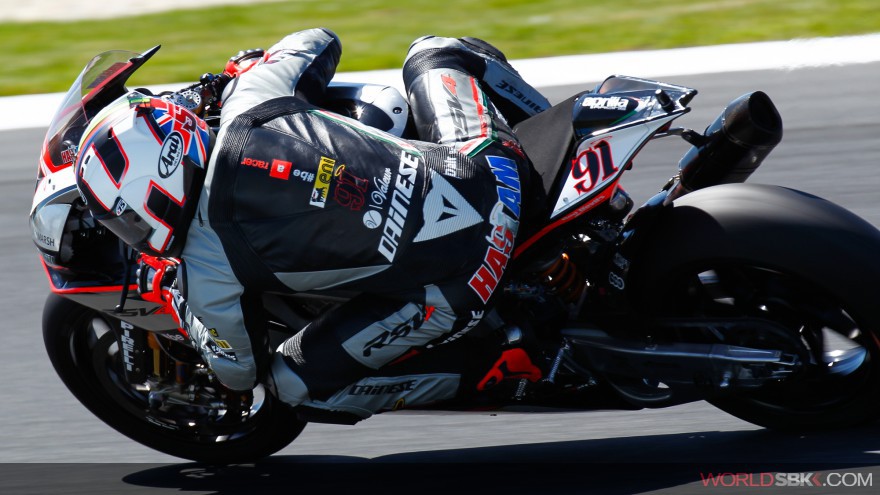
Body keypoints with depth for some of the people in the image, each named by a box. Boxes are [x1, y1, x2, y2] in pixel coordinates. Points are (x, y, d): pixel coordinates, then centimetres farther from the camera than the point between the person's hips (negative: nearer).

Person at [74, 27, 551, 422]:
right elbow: (320, 40, 18)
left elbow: (238, 370, 6)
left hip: (446, 293, -5)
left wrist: (180, 302, 23)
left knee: (296, 380, 11)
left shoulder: (205, 269, -13)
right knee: (432, 52, 32)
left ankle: (478, 378, 7)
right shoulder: (248, 106, -4)